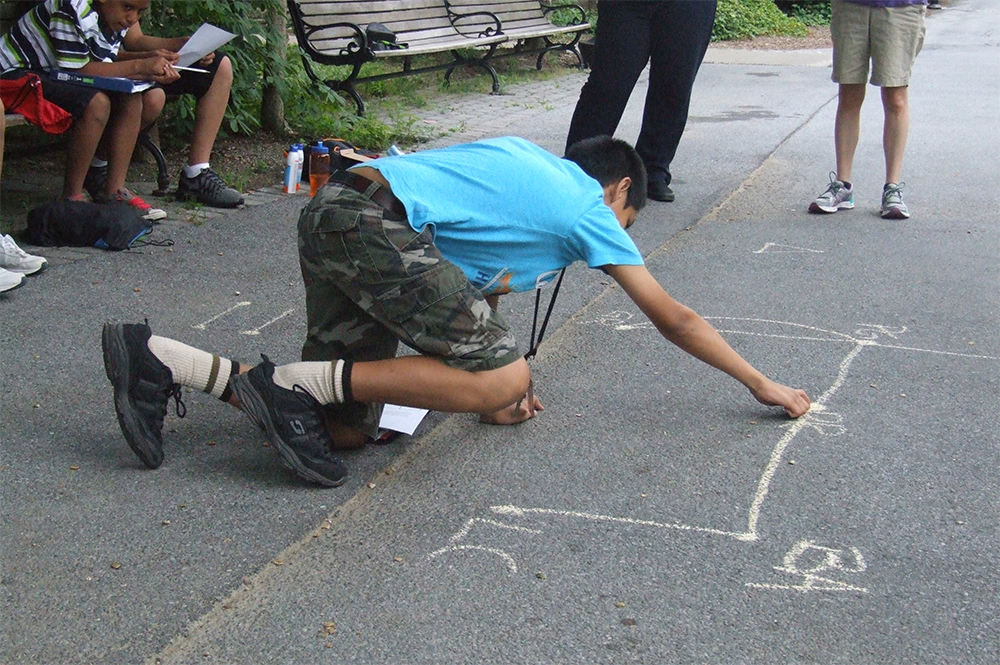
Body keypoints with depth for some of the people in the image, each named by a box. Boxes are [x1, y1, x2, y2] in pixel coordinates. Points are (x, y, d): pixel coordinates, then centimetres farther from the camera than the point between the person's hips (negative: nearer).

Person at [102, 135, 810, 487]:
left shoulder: (526, 157, 29)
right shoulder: (591, 211, 8)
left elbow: (481, 284, 32)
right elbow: (676, 319, 14)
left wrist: (490, 382, 31)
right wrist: (762, 384, 24)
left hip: (333, 213, 9)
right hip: (377, 225, -9)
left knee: (348, 427, 8)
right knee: (507, 376, -11)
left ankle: (157, 360, 2)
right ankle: (301, 382, -13)